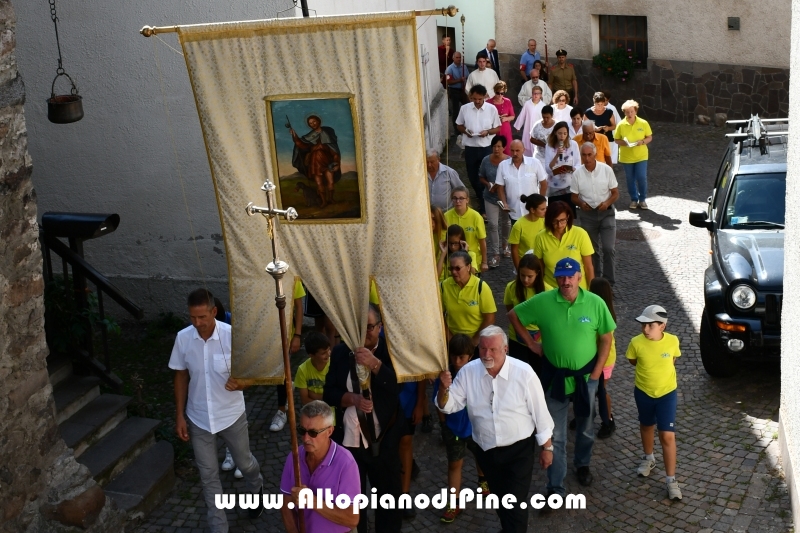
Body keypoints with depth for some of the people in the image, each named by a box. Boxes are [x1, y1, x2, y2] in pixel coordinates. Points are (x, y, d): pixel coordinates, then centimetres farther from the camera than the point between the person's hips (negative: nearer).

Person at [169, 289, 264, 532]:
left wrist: (239, 384, -35)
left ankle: (255, 490, 55)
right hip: (198, 419, 2)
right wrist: (180, 416, 0)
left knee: (244, 463, 21)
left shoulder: (233, 335, -21)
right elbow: (181, 376, 1)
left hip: (232, 415, -1)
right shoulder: (183, 338, -12)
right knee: (208, 476, 11)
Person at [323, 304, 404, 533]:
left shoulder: (390, 352, -9)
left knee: (389, 497, 14)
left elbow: (400, 388, -22)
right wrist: (352, 398, -20)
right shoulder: (340, 352, -1)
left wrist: (375, 363, -33)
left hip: (383, 441, -2)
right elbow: (328, 393, -1)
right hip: (347, 440, 2)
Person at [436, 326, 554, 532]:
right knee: (499, 498, 24)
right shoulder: (468, 371, -11)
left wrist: (547, 448, -3)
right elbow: (448, 406, -6)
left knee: (515, 503, -6)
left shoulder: (524, 373, -18)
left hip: (519, 450, -4)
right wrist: (444, 389, -28)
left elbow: (540, 412, -9)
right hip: (486, 450, 4)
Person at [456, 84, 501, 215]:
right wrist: (465, 131, -12)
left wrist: (487, 132, -19)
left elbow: (498, 128, 0)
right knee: (472, 176, 13)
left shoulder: (492, 109, -7)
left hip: (487, 148, -2)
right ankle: (481, 199, 38)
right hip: (470, 148, 2)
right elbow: (459, 125, 9)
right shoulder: (464, 108, -3)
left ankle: (484, 207, 11)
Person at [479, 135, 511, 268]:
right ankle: (495, 254, 0)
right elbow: (481, 177, 4)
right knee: (492, 224, -5)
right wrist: (488, 184, -15)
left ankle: (505, 245, 46)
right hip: (490, 198, 1)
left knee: (505, 223, 20)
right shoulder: (486, 160, -7)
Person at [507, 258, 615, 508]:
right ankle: (556, 489, 15)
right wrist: (530, 343, -3)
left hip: (587, 375, 1)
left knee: (586, 427, 22)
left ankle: (583, 464, 49)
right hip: (555, 376, 0)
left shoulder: (595, 303, -15)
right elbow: (513, 315, -1)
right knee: (555, 435, 5)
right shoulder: (543, 302, -15)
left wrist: (596, 373, -8)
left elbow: (605, 339, -5)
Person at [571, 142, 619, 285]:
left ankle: (609, 282, 2)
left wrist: (607, 203, -22)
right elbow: (574, 197, 3)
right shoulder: (577, 174, -7)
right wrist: (581, 203, -19)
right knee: (592, 249, 14)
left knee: (609, 248, -10)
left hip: (606, 212, -2)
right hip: (587, 214, 2)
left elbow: (615, 193, -3)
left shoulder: (606, 170, -10)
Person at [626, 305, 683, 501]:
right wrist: (649, 369, 4)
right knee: (646, 426, 23)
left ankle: (671, 480, 5)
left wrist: (662, 370, 5)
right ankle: (648, 458, 49)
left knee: (667, 436, -3)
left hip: (667, 393, -2)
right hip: (643, 392, 2)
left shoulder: (672, 341, -18)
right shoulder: (636, 342, -18)